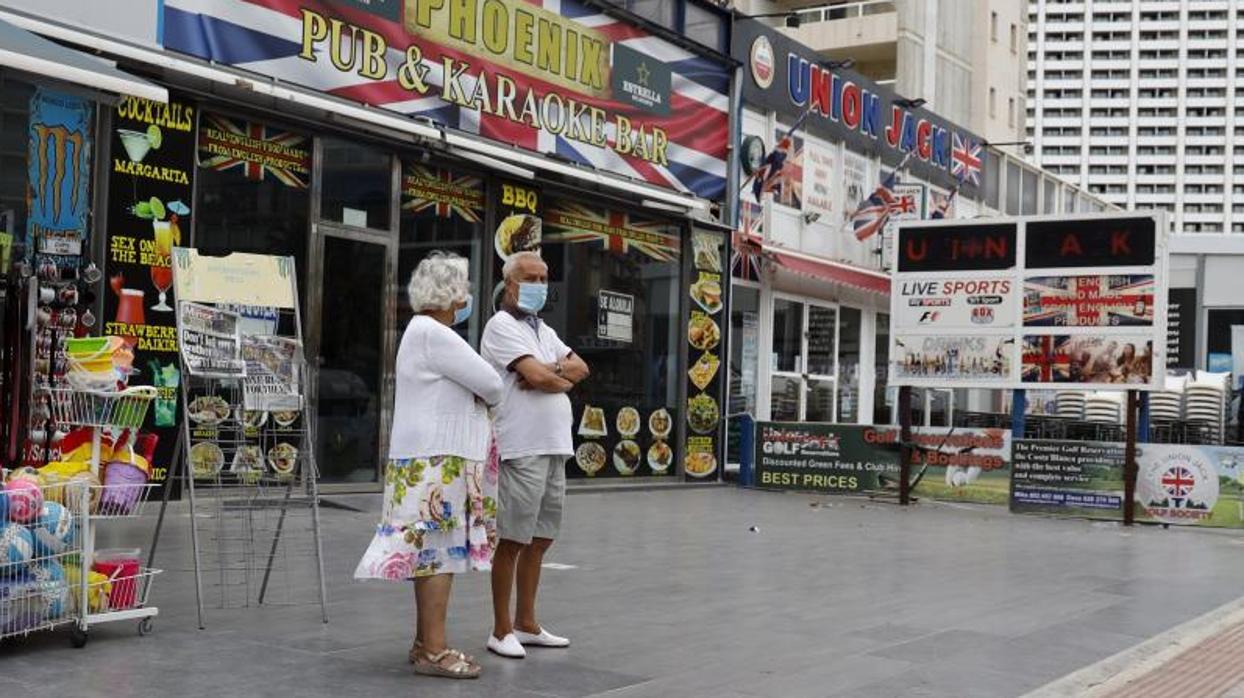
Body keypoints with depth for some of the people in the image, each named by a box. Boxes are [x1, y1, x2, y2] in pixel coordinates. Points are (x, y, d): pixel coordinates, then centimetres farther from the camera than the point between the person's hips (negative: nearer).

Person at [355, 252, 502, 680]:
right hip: (438, 460, -10)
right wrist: (488, 397, 9)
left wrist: (476, 398, -1)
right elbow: (490, 386, -12)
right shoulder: (432, 333, -14)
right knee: (440, 551, -9)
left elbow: (458, 387, 19)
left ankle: (424, 642, 17)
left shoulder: (426, 331, 20)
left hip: (436, 458, 10)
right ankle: (434, 651, -7)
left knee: (432, 554, 12)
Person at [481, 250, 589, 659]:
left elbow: (580, 368, 10)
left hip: (555, 450, 8)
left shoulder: (544, 331, 21)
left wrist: (550, 373, -8)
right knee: (512, 542, -3)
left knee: (539, 540, 12)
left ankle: (526, 625, 21)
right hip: (522, 451, -8)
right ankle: (501, 631, 5)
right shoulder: (502, 326, -6)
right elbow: (538, 378, -17)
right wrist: (564, 379, 2)